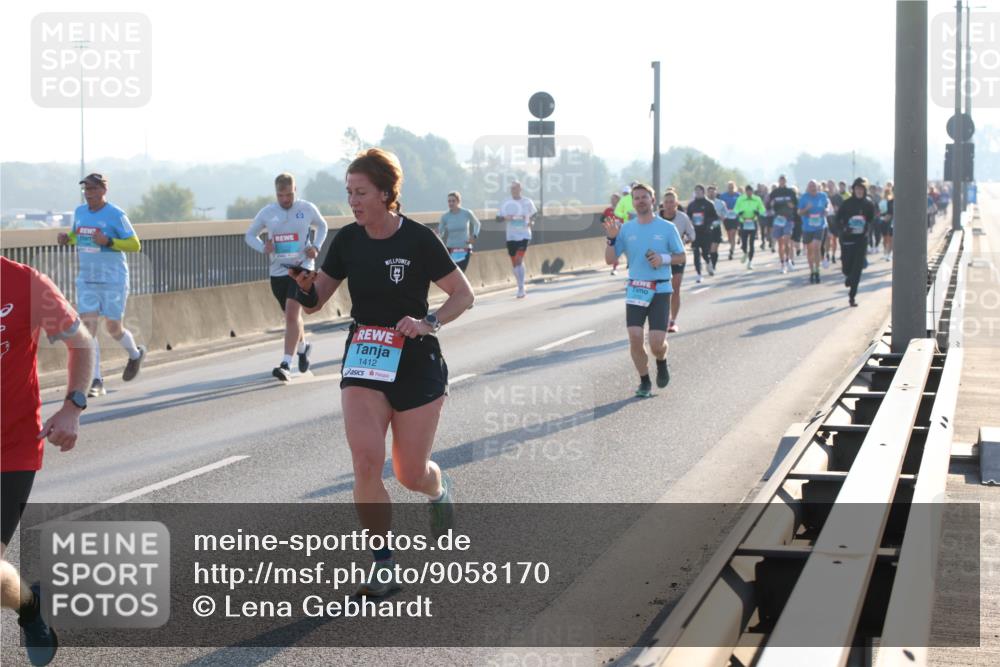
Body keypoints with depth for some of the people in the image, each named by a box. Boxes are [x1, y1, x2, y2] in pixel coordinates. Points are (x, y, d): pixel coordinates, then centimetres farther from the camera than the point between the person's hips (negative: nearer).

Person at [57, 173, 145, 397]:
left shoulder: (116, 215, -11)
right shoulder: (80, 212, 7)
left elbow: (135, 245, -10)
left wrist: (108, 241, -23)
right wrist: (66, 237, 2)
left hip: (113, 280, -5)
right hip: (87, 280, 5)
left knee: (114, 329, 3)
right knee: (87, 327, -8)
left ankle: (135, 354, 37)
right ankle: (95, 381, -7)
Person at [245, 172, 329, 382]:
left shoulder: (307, 209, -2)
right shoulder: (267, 213, 2)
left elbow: (321, 226, 17)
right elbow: (250, 235, 12)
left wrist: (316, 247, -1)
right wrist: (263, 247, -9)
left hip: (302, 268, -4)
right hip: (278, 270, 4)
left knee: (292, 313, -18)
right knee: (291, 315, 16)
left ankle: (286, 365, -21)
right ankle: (303, 346, 46)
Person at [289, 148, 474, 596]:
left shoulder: (418, 240, -13)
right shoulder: (347, 241, -1)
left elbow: (463, 295, -4)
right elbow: (314, 302, 5)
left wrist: (428, 323, -20)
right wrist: (303, 285, -18)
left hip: (416, 364, -3)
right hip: (362, 362, 3)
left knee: (411, 474, 5)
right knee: (366, 463, -16)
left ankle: (439, 490, 45)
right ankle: (385, 567, -3)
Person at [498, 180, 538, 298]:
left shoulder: (527, 202, 0)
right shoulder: (506, 203, 2)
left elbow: (534, 214, 14)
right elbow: (499, 217, 5)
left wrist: (532, 221, -7)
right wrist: (505, 218, -17)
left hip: (524, 234, -3)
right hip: (511, 235, 3)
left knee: (519, 260, -17)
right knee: (514, 262, 8)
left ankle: (521, 288, -16)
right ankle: (520, 286, 24)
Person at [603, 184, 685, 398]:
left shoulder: (667, 228, 1)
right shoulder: (626, 229, 7)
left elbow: (681, 257, 6)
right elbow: (610, 259, 6)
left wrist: (664, 259, -12)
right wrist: (611, 239, -10)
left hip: (660, 290, -2)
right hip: (635, 290, 2)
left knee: (656, 342, -9)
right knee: (635, 338, -8)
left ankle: (661, 363, 27)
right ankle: (644, 382, 10)